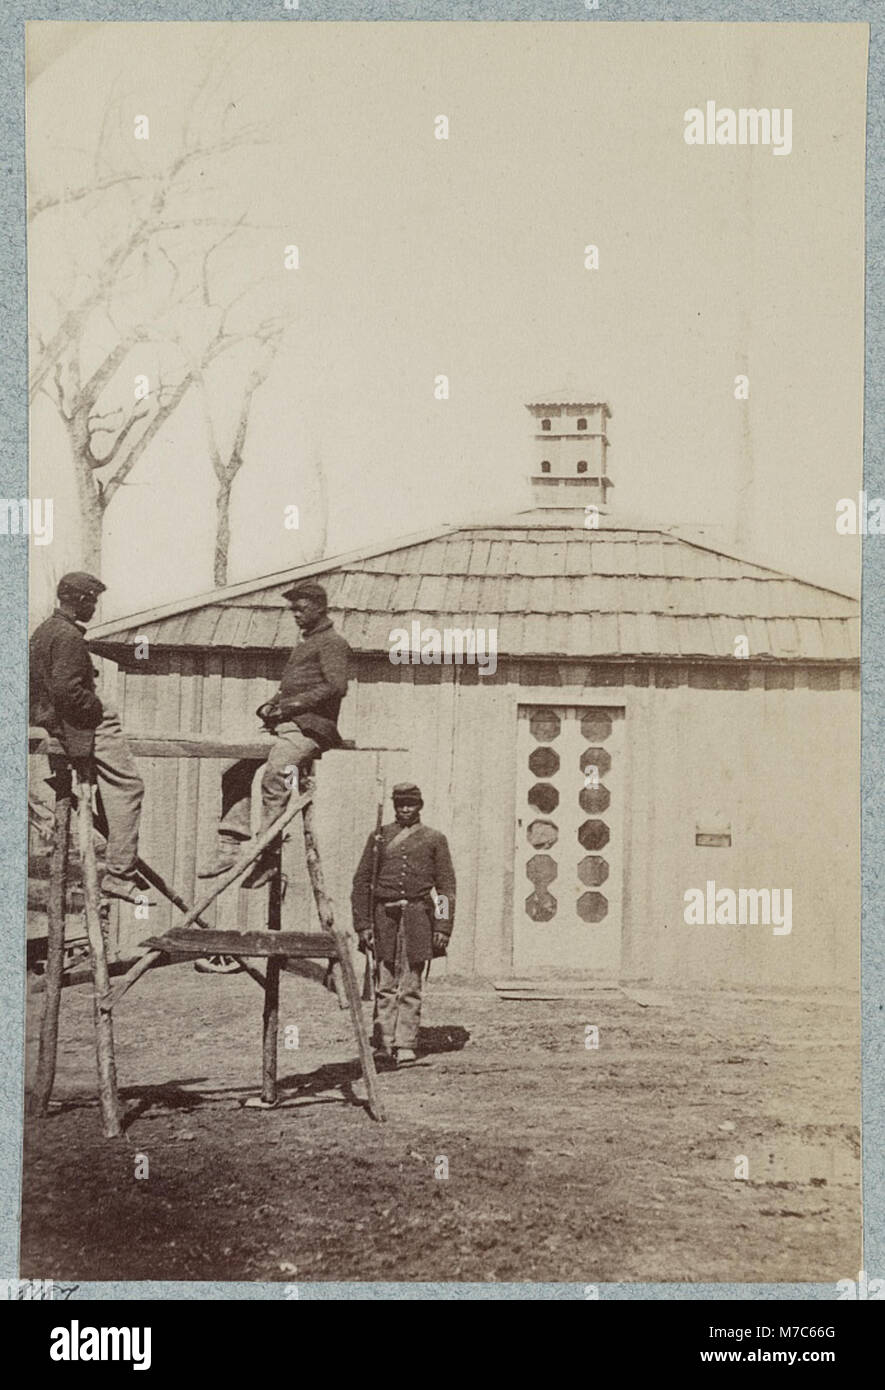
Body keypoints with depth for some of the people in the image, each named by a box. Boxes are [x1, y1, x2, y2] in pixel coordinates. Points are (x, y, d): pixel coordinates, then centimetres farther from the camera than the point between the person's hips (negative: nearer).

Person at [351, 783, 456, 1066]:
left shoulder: (434, 839, 9)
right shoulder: (379, 837, 12)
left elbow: (446, 886, 6)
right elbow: (361, 883, 11)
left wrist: (443, 928, -3)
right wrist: (363, 924, 2)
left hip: (418, 917, -1)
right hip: (385, 916, 1)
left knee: (411, 986, -1)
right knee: (385, 985, 0)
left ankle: (405, 1045, 1)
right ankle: (384, 1045, 1)